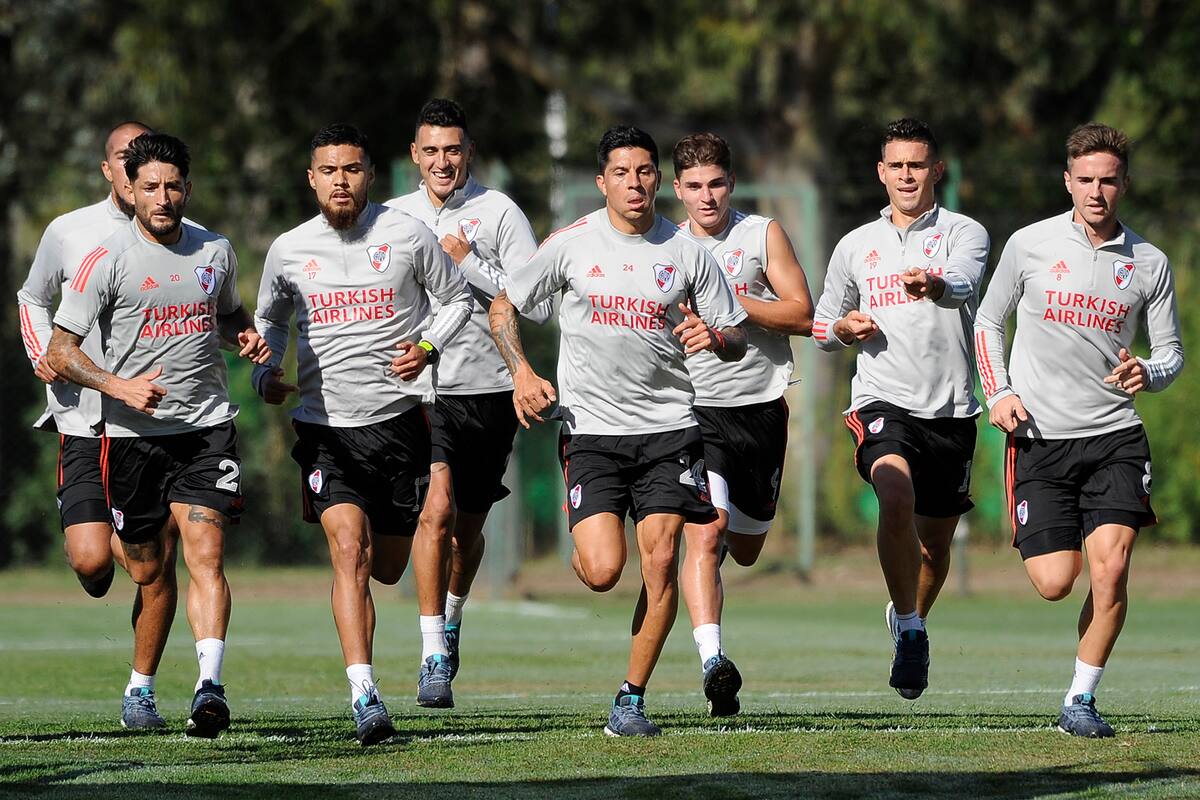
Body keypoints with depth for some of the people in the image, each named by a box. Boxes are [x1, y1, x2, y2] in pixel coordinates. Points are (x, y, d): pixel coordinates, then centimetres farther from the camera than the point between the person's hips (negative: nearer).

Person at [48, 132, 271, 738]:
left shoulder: (215, 252, 7)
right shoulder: (108, 261, -7)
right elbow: (60, 352, -6)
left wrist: (248, 336, 4)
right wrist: (121, 387, -21)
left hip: (207, 428, 1)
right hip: (133, 433, -1)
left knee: (205, 555, -16)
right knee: (147, 571, 8)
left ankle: (210, 685, -26)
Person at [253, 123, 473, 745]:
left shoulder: (407, 236, -3)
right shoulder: (289, 251, 2)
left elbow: (458, 298, 8)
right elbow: (269, 318, 19)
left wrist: (428, 348, -9)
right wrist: (265, 372, 1)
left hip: (398, 417, 0)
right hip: (325, 425, 0)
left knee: (388, 568, 9)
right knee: (349, 550, -19)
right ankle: (364, 696, -22)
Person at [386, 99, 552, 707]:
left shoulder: (499, 212, -3)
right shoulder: (391, 218, 7)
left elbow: (539, 305, -9)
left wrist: (468, 264, -15)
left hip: (488, 389, 0)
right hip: (421, 387, 0)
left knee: (468, 527, 12)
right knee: (437, 507, -20)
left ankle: (451, 621, 42)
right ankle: (434, 659, -16)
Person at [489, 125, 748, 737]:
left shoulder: (686, 252, 3)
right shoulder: (571, 244, -1)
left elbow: (737, 341, 8)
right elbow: (503, 307, 9)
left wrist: (714, 337, -15)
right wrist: (522, 374, -5)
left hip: (668, 427, 1)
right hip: (591, 428, -1)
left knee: (660, 560, -9)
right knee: (602, 572, -13)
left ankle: (631, 699, 3)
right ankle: (586, 543, 26)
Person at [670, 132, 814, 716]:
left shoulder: (762, 235, 1)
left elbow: (802, 316, -6)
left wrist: (731, 301, -16)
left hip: (761, 408, 1)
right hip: (695, 409, -1)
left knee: (745, 551, 15)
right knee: (704, 533, -21)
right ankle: (711, 658, -30)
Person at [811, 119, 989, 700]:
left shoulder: (964, 233, 2)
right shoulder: (855, 246, 12)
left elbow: (964, 286, -22)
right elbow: (822, 327, 23)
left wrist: (936, 285, -46)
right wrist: (844, 328, -2)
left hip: (951, 411, 0)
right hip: (881, 404, 0)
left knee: (935, 543, 11)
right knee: (896, 497, -29)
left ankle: (909, 621, 42)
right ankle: (910, 633, -18)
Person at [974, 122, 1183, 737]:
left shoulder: (1149, 263, 3)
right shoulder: (1030, 245, 1)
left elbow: (1170, 352, 10)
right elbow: (988, 321, 13)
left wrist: (1147, 375, -13)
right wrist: (997, 393, 0)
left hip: (1115, 436, 1)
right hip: (1039, 435, -1)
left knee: (1110, 570, -14)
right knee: (1054, 582, -8)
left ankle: (1081, 699, 1)